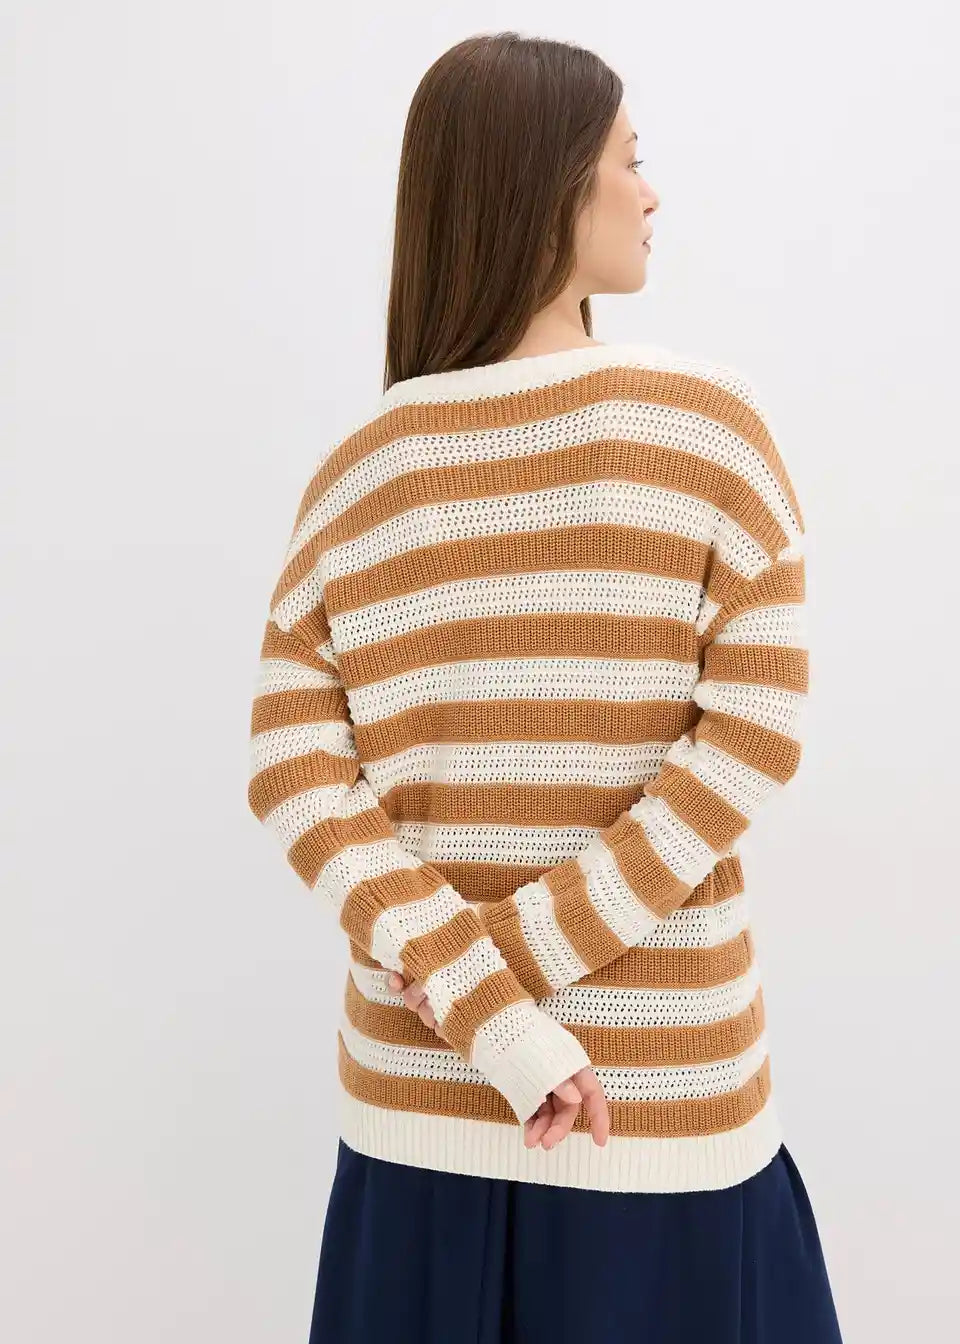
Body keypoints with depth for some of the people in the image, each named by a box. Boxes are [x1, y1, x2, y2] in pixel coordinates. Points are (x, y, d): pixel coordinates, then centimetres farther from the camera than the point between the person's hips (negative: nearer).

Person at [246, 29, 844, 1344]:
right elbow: (757, 732, -16)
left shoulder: (363, 466, -2)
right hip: (665, 1083, -2)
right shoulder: (708, 419, -9)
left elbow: (292, 767, -10)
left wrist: (479, 998, -14)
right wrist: (521, 949, -15)